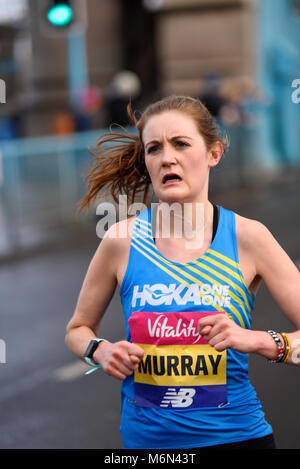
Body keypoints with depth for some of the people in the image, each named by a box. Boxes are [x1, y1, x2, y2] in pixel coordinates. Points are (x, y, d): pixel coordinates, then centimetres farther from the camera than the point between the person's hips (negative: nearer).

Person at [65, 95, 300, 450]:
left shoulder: (247, 237, -8)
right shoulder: (122, 240, -6)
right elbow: (78, 329, 8)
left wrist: (255, 340, -25)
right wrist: (102, 352, -11)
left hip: (235, 434, -1)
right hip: (145, 437, 1)